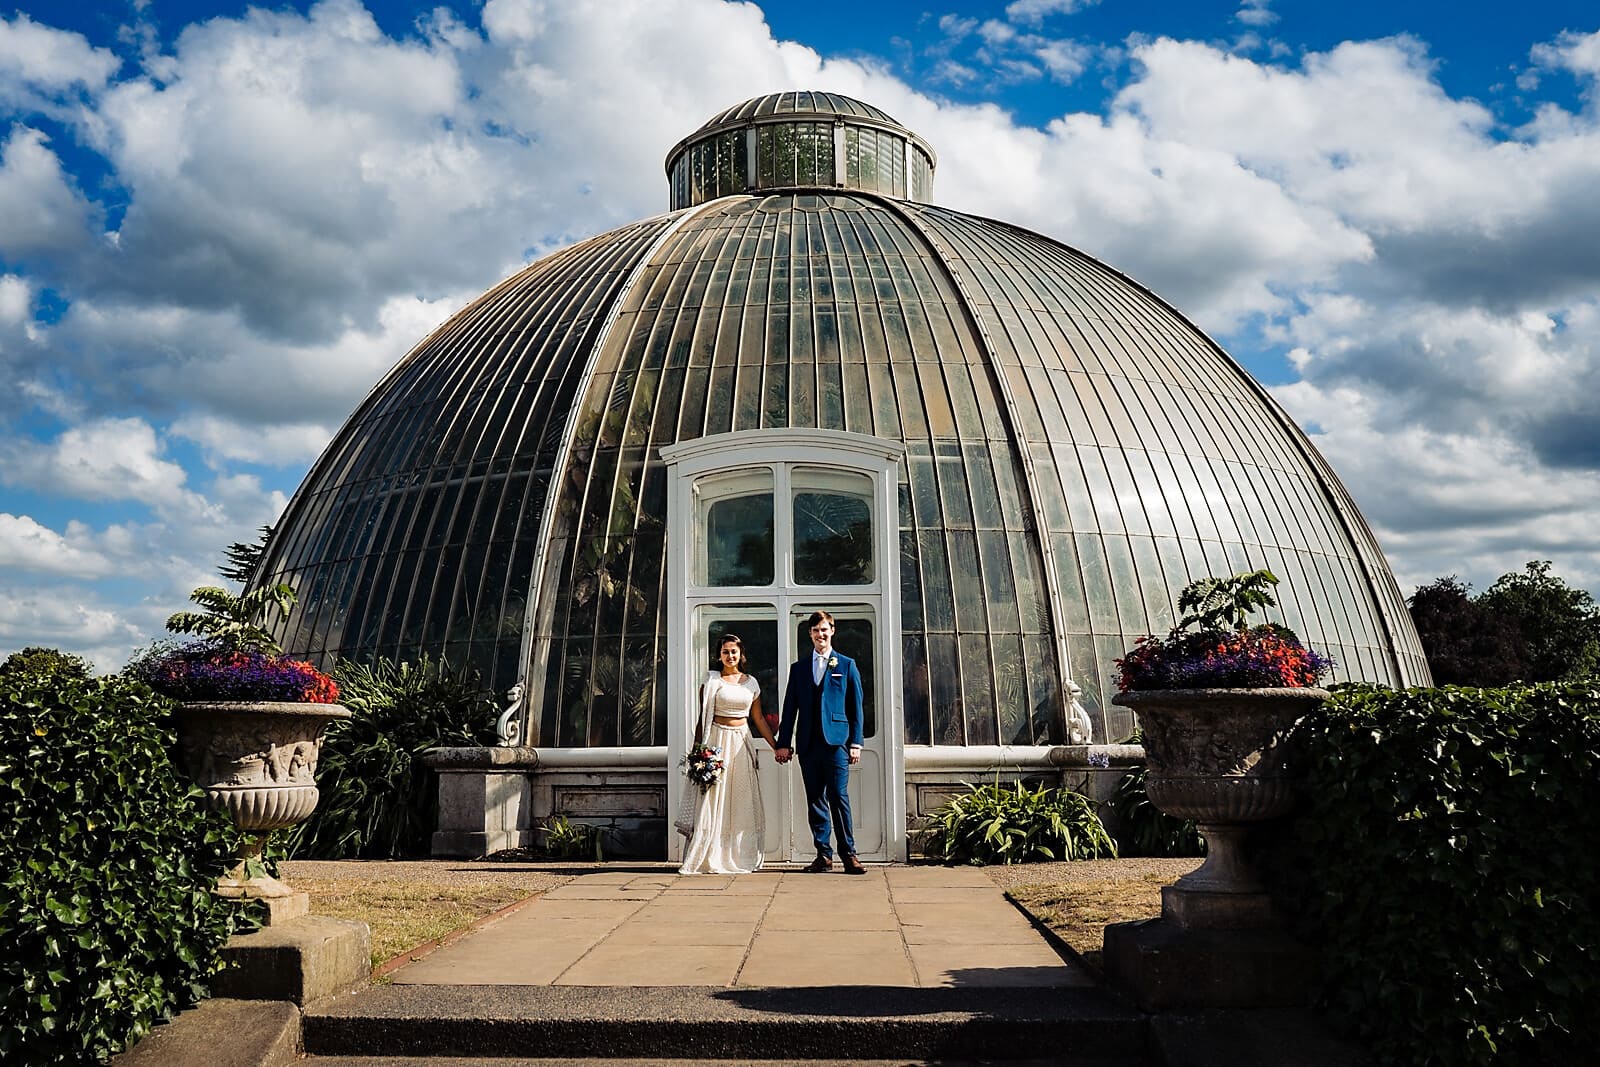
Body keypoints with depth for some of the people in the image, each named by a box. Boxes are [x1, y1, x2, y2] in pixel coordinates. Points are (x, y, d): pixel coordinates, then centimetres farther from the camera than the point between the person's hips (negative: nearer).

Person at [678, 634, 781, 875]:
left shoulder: (751, 682, 10)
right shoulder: (712, 680, 0)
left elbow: (758, 718, 15)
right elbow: (703, 717, -3)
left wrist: (776, 746, 12)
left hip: (741, 742, 4)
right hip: (717, 740, -4)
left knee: (741, 800, 3)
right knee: (713, 799, -4)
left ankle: (740, 857, 9)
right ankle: (709, 858, -1)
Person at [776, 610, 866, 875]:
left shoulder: (847, 665, 8)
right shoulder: (799, 668, 15)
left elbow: (856, 707, 5)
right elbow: (789, 708, 13)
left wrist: (856, 743, -1)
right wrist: (783, 743, 6)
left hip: (836, 741, -3)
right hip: (808, 744, 3)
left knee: (839, 798, -8)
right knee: (815, 801, 5)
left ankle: (849, 855, -2)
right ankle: (824, 855, 10)